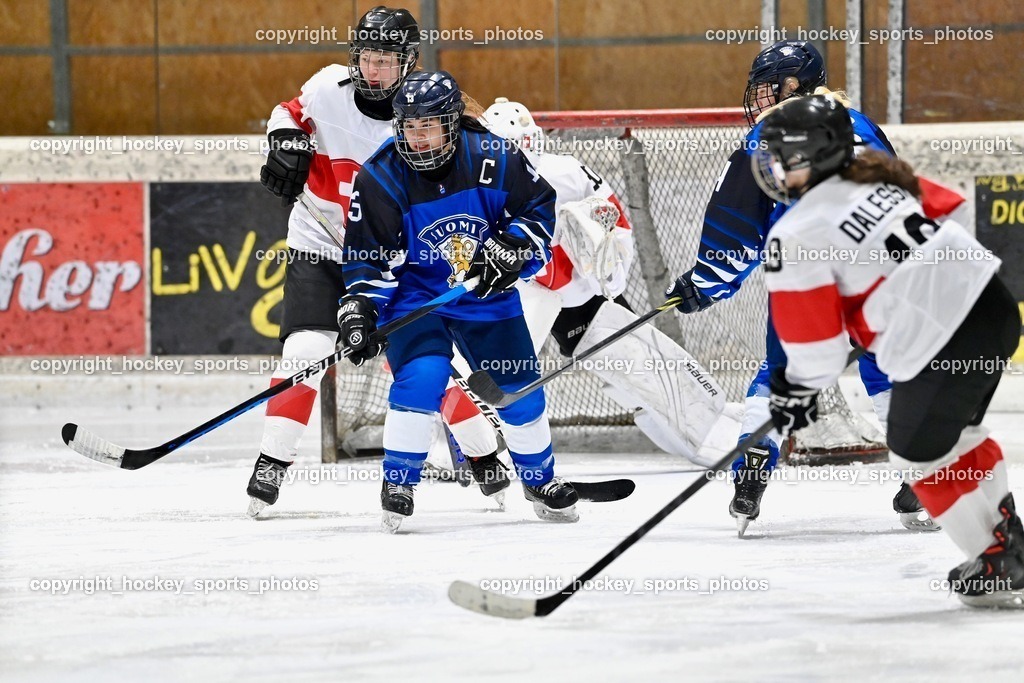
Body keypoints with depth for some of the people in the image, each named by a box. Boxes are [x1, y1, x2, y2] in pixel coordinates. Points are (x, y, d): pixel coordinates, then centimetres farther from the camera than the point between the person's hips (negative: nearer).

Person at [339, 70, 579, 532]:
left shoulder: (492, 159, -17)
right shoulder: (380, 178, -17)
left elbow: (538, 205, -3)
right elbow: (366, 255, -10)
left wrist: (510, 250, -18)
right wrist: (361, 312, -19)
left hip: (486, 292, 2)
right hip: (416, 293, -2)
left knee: (520, 388, 9)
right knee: (420, 377, -25)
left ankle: (539, 478, 32)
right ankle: (399, 481, -10)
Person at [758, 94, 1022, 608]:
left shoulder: (795, 236, -8)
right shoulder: (878, 179, 12)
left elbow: (815, 343, -4)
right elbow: (952, 210, 25)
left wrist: (797, 391, 15)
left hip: (943, 346, -8)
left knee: (920, 454, 13)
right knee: (954, 432, 30)